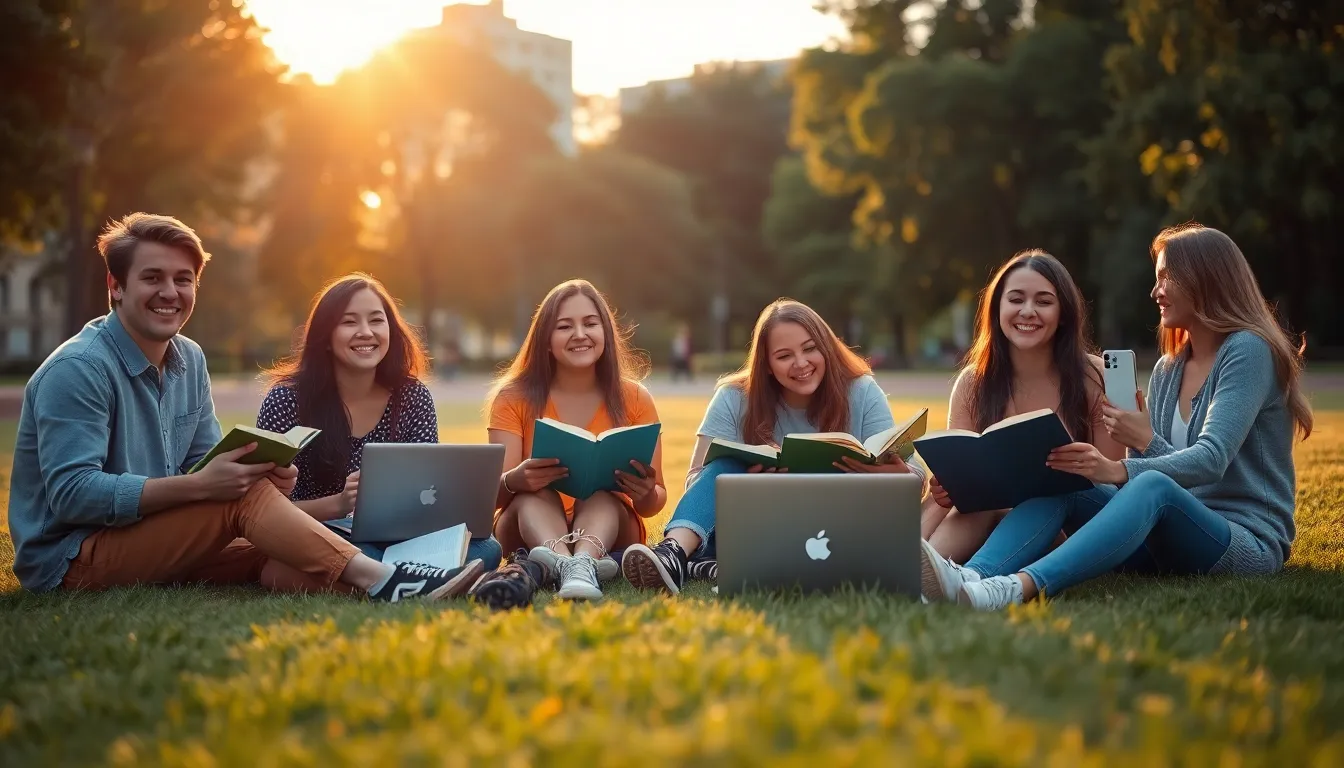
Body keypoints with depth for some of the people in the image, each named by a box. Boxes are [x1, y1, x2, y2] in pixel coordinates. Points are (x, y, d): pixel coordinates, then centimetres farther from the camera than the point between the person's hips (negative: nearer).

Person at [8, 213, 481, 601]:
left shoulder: (189, 360, 10)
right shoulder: (77, 370, -15)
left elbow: (205, 463, 12)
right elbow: (71, 494, -24)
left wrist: (261, 473, -13)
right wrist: (199, 485, -30)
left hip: (149, 542, 7)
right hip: (69, 561, -7)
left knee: (277, 564, -23)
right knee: (242, 495, -27)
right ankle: (381, 580, -30)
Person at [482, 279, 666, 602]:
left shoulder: (634, 399, 3)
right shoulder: (514, 398, 1)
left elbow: (655, 502, 1)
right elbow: (492, 492, -9)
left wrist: (646, 495, -24)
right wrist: (514, 481, -33)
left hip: (608, 528, 1)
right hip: (531, 529, 0)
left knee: (600, 496, -31)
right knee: (535, 493, -32)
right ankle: (569, 564, -63)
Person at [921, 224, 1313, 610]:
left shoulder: (1248, 351, -6)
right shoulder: (1167, 370, 17)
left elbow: (1212, 459, -19)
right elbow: (1143, 467, 10)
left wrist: (1120, 471, -32)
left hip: (1248, 546, -6)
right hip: (1170, 543, 7)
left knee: (1152, 486, -36)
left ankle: (1020, 587, -56)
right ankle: (972, 577, -42)